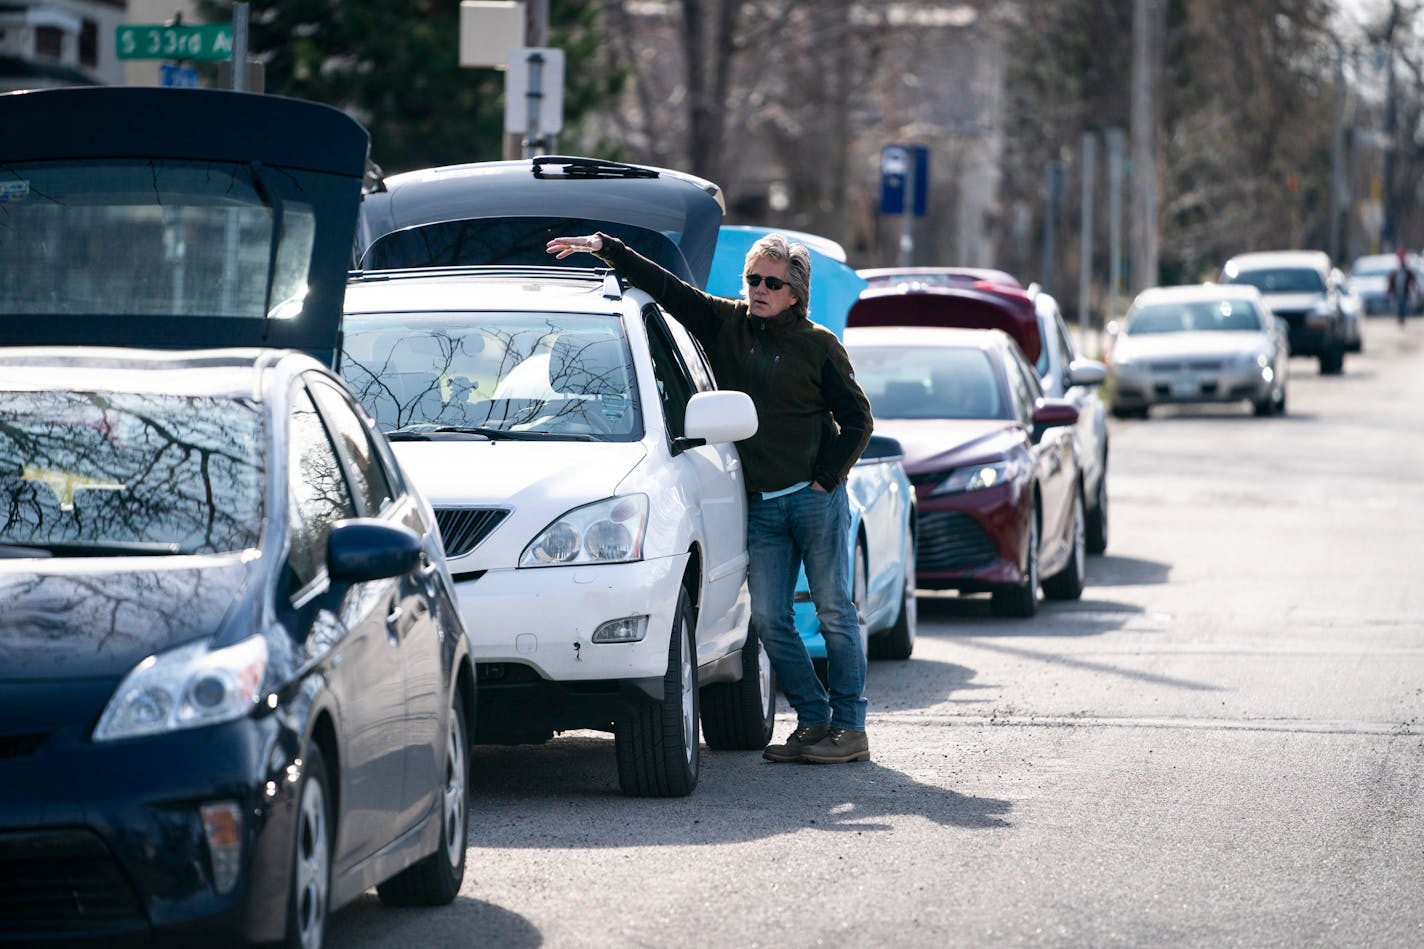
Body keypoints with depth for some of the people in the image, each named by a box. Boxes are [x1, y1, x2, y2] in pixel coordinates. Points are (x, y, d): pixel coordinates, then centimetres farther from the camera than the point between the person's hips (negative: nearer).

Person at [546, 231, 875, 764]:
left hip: (814, 498, -4)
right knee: (769, 618, 0)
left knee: (834, 611, -3)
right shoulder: (725, 324, 9)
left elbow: (857, 417, 3)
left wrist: (828, 478, -6)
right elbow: (663, 286, 8)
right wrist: (603, 248, 1)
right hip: (759, 505, 4)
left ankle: (850, 729, -1)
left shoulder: (818, 345, 0)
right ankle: (814, 720, 7)